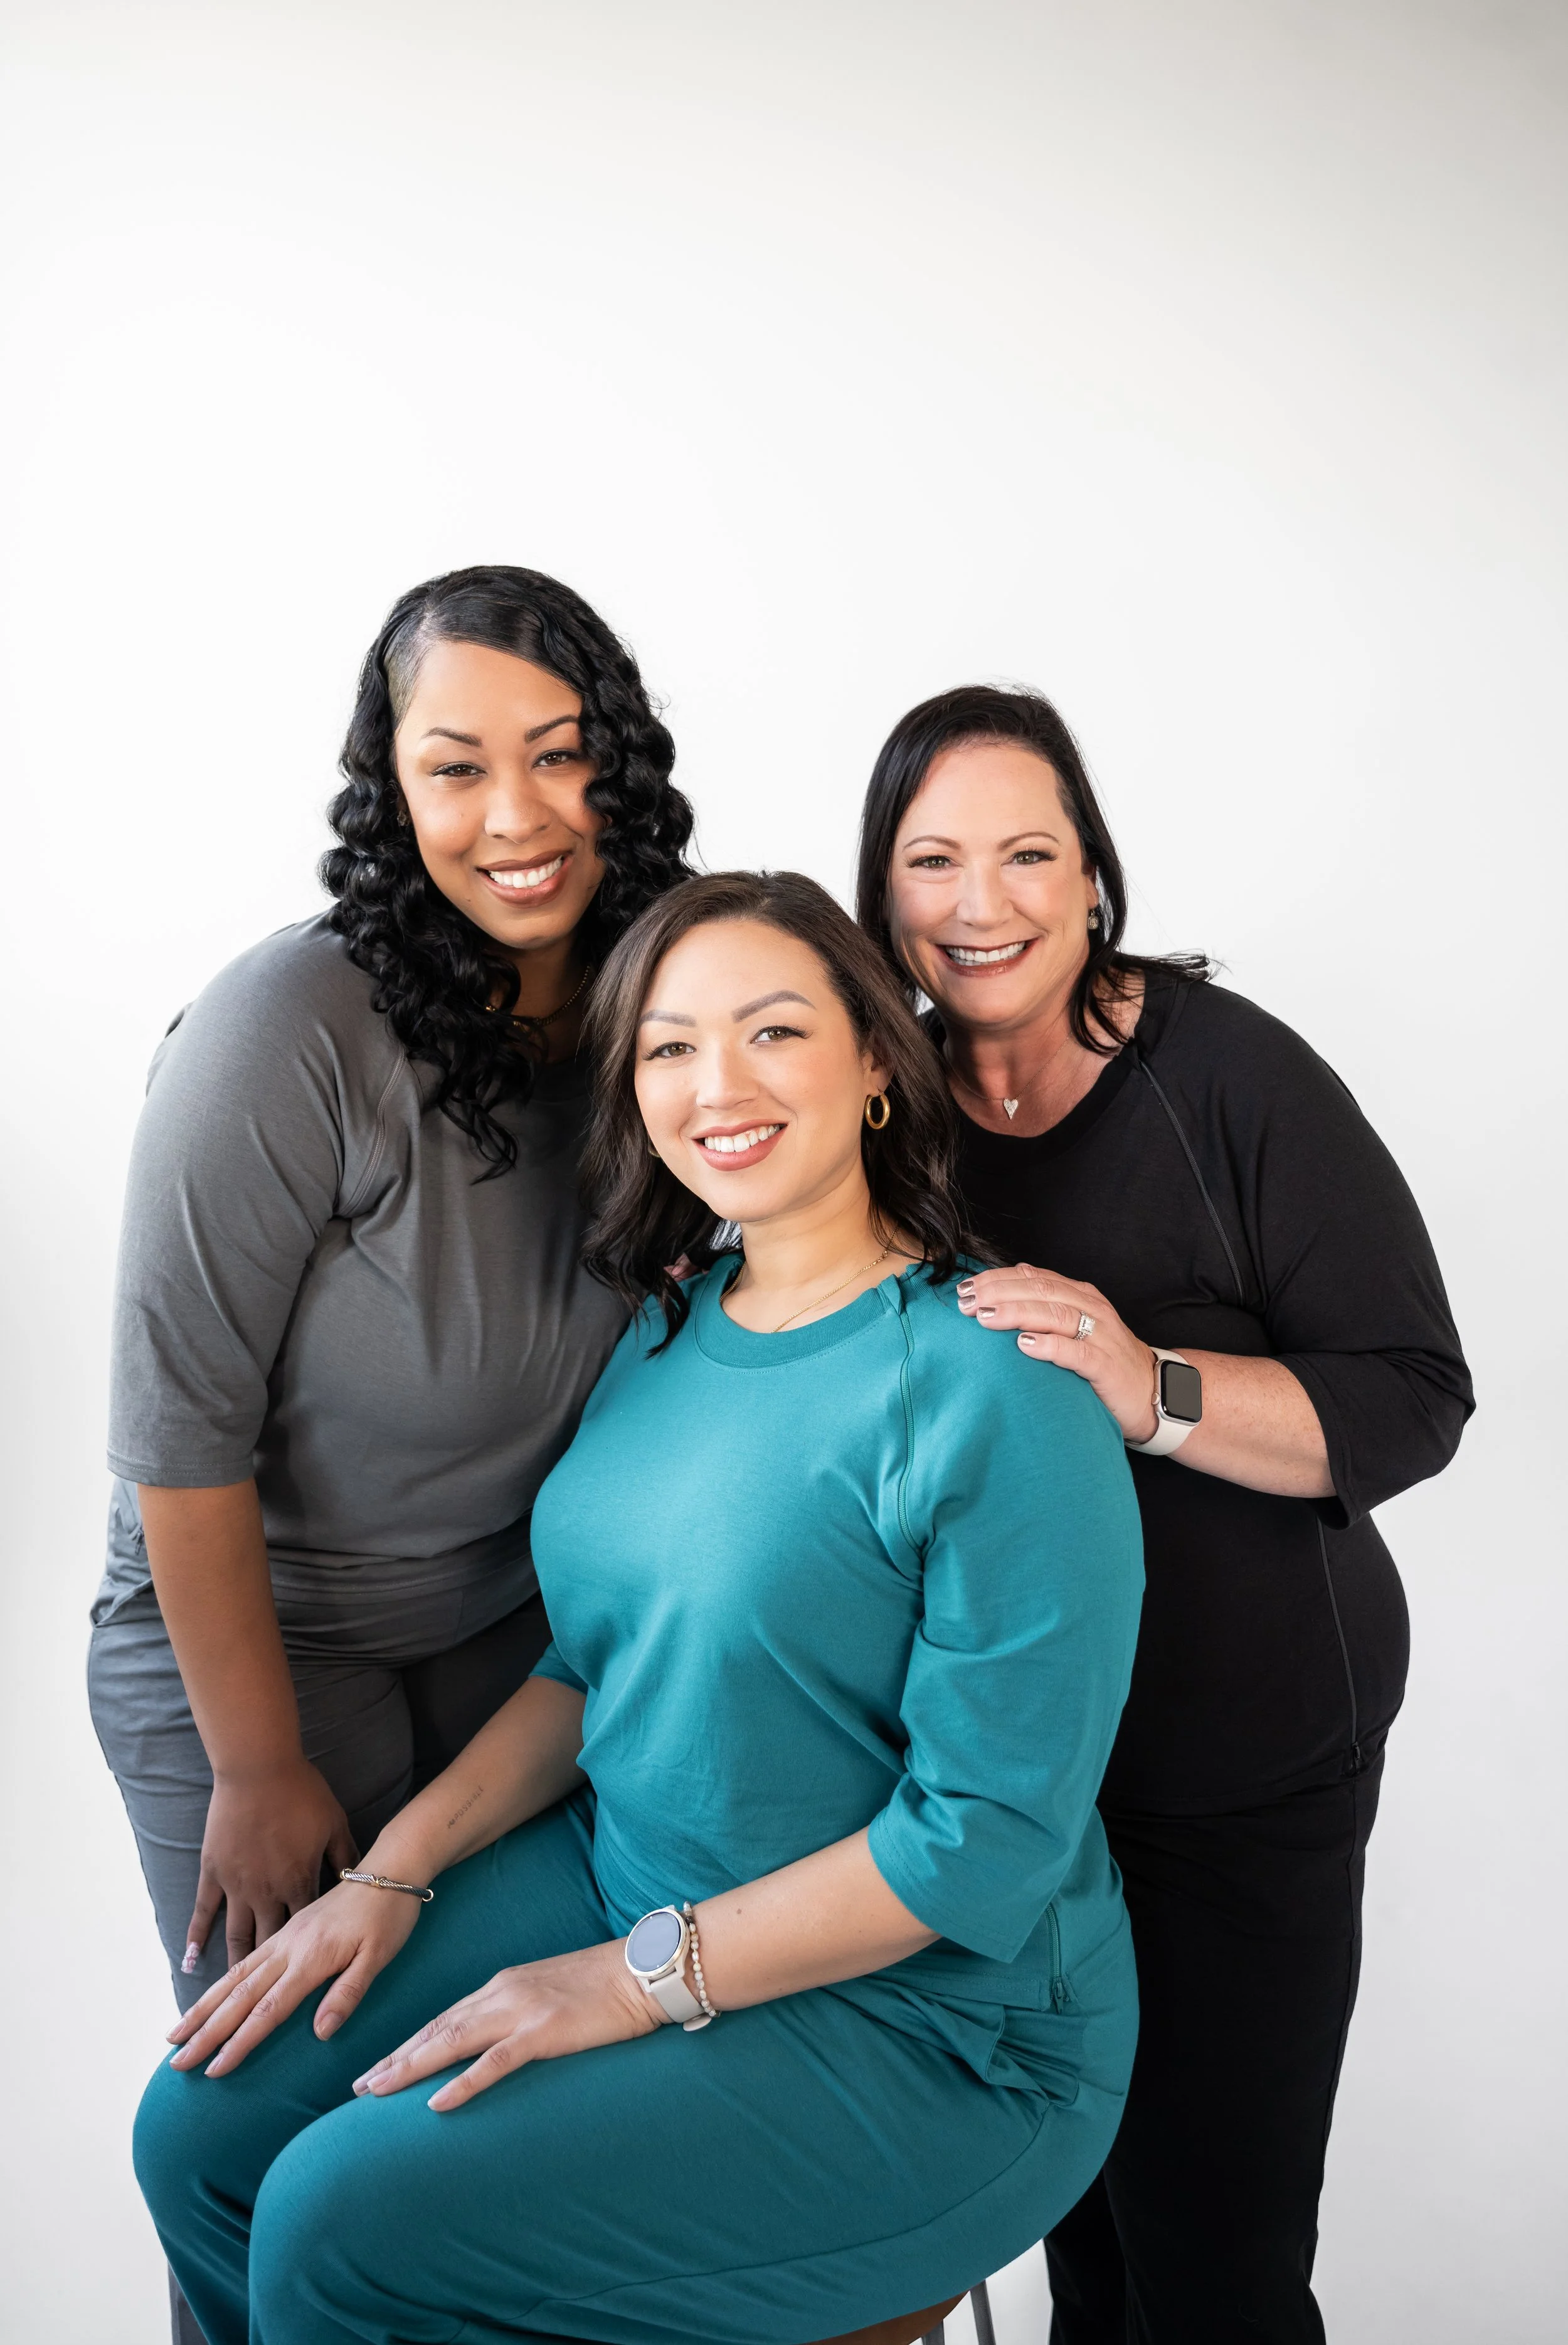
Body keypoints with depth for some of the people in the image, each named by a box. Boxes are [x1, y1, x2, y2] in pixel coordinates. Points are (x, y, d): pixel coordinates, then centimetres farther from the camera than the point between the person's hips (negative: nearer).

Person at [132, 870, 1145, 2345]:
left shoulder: (993, 1392, -23)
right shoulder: (675, 1326, 3)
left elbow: (990, 1837, -22)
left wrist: (638, 1983, -18)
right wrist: (395, 1873, 1)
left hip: (922, 2023, -7)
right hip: (625, 1880, 7)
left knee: (343, 2222, -16)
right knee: (203, 2133, 1)